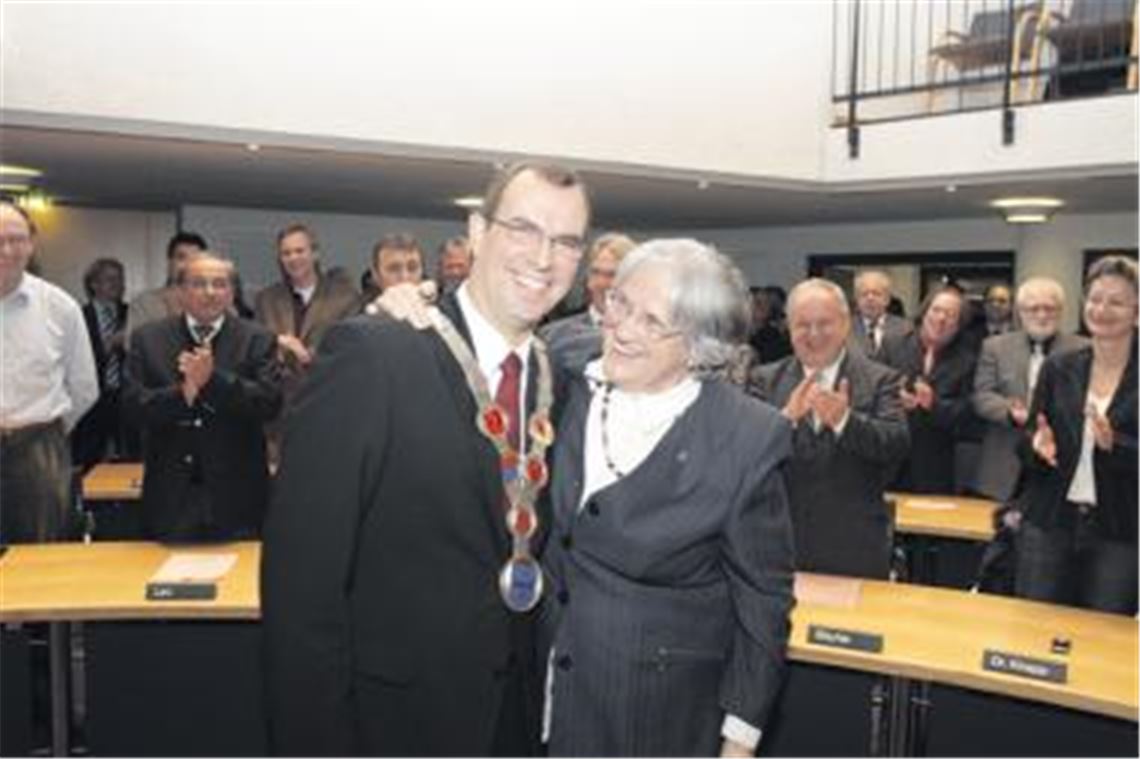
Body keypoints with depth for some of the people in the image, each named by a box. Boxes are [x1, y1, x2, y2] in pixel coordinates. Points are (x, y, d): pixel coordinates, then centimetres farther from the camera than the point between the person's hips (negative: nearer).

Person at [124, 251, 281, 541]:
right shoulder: (147, 339, 6)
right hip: (170, 494, 1)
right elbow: (133, 405, -3)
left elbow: (270, 403, -10)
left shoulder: (258, 340, 2)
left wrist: (214, 379, -21)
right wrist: (183, 393, -20)